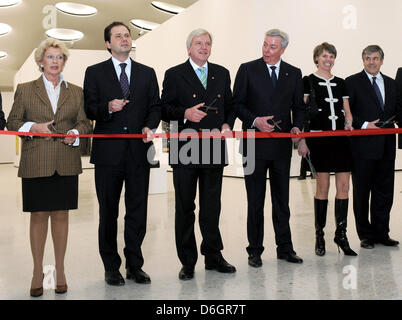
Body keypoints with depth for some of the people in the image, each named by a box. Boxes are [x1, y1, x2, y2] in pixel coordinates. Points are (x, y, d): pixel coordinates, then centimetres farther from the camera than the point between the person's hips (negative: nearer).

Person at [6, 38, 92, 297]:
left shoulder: (76, 92, 12)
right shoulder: (25, 90, 9)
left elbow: (85, 122, 12)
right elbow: (12, 122, 8)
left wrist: (75, 133, -8)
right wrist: (33, 127, -9)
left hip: (66, 164, 1)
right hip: (36, 164, -1)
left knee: (61, 215, 5)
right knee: (38, 215, 3)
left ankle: (60, 271, 17)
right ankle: (38, 272, 15)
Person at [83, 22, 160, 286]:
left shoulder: (147, 73, 13)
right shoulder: (95, 73, 7)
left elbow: (155, 107, 10)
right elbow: (89, 109, 1)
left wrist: (150, 126, -9)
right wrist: (108, 108, -19)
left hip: (139, 151, 2)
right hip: (108, 153, -1)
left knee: (138, 210, 6)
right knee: (108, 212, 7)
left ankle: (135, 266, 18)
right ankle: (111, 267, 19)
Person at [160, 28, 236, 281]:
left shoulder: (222, 74, 13)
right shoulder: (174, 75, 3)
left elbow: (230, 105, 18)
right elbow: (164, 109, -2)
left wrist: (227, 124, -1)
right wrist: (185, 114, -19)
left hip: (214, 149, 3)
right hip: (185, 150, -3)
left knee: (212, 206, 11)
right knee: (185, 207, 5)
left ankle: (213, 255, 25)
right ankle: (187, 261, 15)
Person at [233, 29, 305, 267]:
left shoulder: (294, 73, 9)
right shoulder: (248, 70, 1)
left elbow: (299, 106, 13)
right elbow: (237, 103, 0)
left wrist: (297, 127, -5)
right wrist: (254, 120, -15)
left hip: (282, 144, 3)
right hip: (255, 143, -2)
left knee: (282, 199, 10)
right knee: (255, 200, 5)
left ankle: (285, 247, 21)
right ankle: (255, 250, 15)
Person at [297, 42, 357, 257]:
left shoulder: (340, 83, 17)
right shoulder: (308, 81, 4)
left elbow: (347, 111, 20)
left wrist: (348, 123, -2)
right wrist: (302, 140, -6)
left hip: (341, 138, 4)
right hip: (319, 139, -4)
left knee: (344, 186, 0)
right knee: (322, 187, -2)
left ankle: (341, 233, 10)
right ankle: (319, 235, 10)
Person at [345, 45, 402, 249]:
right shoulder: (352, 82, -1)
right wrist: (364, 125, -18)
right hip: (363, 146, -5)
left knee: (384, 192, 10)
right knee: (361, 192, 5)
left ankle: (381, 233, 22)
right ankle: (365, 234, 17)